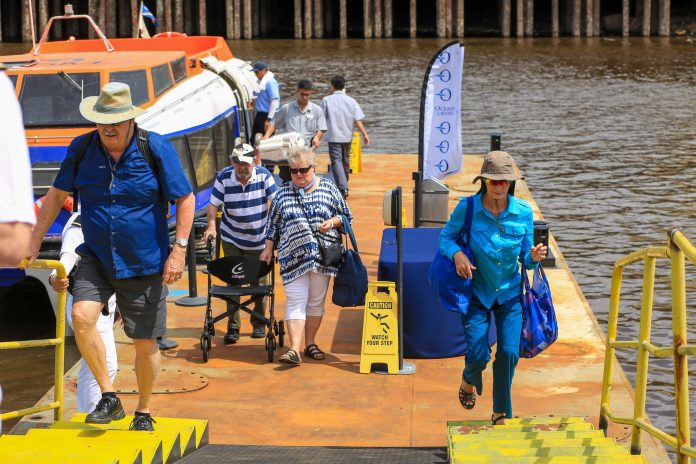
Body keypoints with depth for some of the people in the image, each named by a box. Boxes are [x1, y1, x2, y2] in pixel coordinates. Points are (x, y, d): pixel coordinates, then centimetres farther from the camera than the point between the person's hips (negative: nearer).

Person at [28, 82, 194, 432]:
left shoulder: (156, 149, -9)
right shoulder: (81, 149, -1)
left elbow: (185, 199, -5)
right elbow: (57, 194, 12)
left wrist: (179, 249, -12)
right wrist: (34, 240, 10)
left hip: (145, 263, -2)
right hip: (96, 258, 2)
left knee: (145, 343, 4)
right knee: (82, 315, -23)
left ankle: (143, 412, 27)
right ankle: (109, 398, -8)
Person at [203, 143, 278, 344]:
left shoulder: (263, 175, -12)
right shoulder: (224, 177, -11)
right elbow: (214, 204, -10)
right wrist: (211, 226, -25)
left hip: (259, 240, 0)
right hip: (232, 239, 0)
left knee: (260, 281, 7)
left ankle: (259, 323, 23)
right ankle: (232, 327, 3)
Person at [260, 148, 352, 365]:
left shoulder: (328, 189, 5)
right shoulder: (282, 194, 7)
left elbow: (346, 216, 10)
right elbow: (273, 225, 13)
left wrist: (333, 222, -9)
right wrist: (268, 249, 7)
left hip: (322, 257, 1)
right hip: (293, 258, -1)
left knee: (316, 301, 9)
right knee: (296, 302, -7)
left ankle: (310, 343, 22)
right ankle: (294, 349, -14)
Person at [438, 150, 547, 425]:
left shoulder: (523, 212, -9)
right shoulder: (467, 208, -14)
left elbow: (525, 258, -1)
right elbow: (446, 237, -1)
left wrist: (534, 257, -25)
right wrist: (456, 254, -22)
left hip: (510, 292, 1)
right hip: (476, 291, -1)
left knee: (509, 353, -9)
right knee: (478, 354, -10)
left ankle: (501, 412, 14)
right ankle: (470, 381, 30)